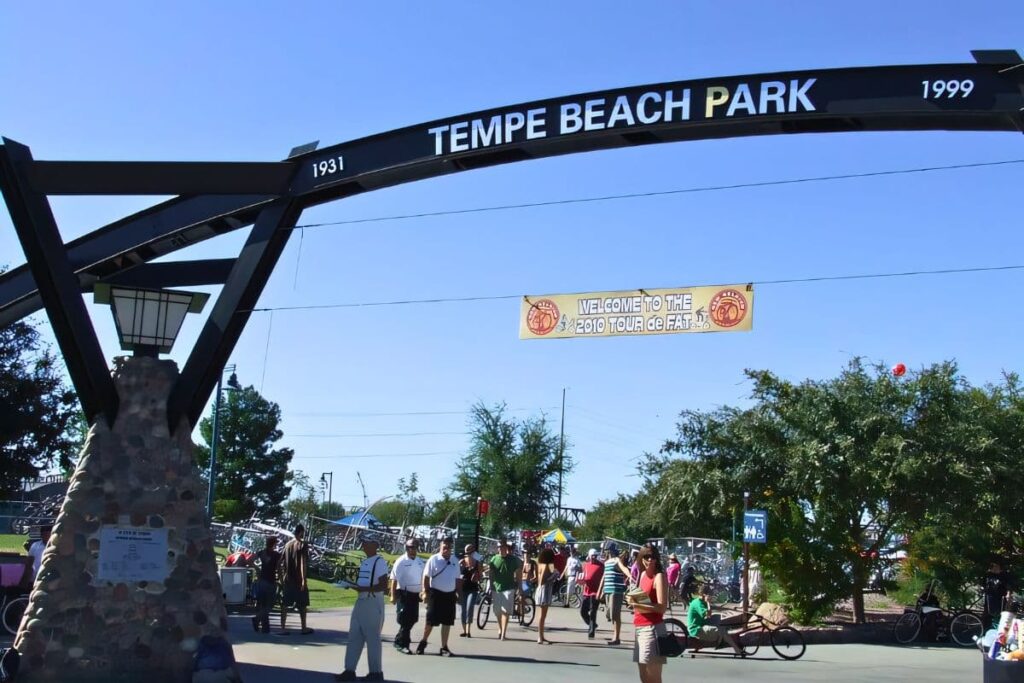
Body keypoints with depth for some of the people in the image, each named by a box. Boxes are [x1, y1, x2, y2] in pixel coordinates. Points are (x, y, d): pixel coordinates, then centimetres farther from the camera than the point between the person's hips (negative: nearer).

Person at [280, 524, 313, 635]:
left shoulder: (288, 544, 8)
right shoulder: (302, 545, -9)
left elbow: (280, 561, 10)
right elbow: (303, 563, -18)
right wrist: (303, 579, -21)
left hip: (287, 579, 5)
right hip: (298, 580, -5)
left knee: (285, 604, 4)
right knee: (302, 605, 7)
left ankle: (282, 628, 1)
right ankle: (303, 628, 14)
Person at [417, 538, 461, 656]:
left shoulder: (454, 562, 8)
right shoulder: (433, 560, -7)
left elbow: (458, 579, 15)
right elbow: (426, 577, -7)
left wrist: (458, 593, 9)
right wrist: (426, 592, -11)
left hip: (450, 595, 4)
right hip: (436, 593, -4)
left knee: (447, 622, 7)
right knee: (431, 621, 0)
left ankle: (444, 647, 15)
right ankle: (423, 642, 22)